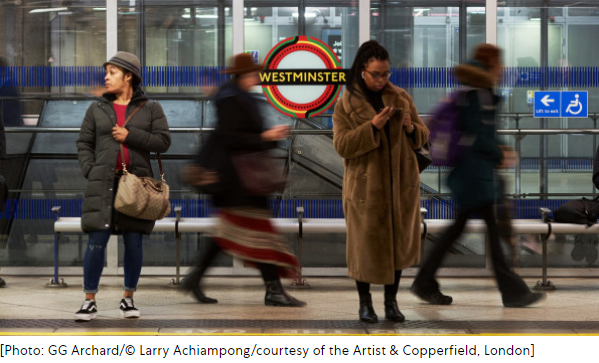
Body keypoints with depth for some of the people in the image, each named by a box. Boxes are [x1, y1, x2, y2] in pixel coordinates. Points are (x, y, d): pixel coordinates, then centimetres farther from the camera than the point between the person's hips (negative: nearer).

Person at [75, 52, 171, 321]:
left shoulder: (150, 108, 8)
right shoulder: (97, 109, 11)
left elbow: (163, 141, 0)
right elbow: (84, 144, 12)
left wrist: (130, 135, -10)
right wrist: (90, 172, -3)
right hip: (104, 184, 0)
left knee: (134, 243, 2)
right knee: (96, 242, -7)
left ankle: (128, 299, 16)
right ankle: (89, 302, 0)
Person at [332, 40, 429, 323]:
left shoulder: (401, 98, 7)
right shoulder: (346, 104, -2)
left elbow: (423, 137, 11)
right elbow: (341, 146, -11)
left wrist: (411, 128, -12)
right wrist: (372, 126, -22)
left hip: (401, 184, 3)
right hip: (366, 186, -3)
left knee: (398, 241, 8)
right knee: (366, 244, 2)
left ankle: (391, 302, 21)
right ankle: (365, 302, 18)